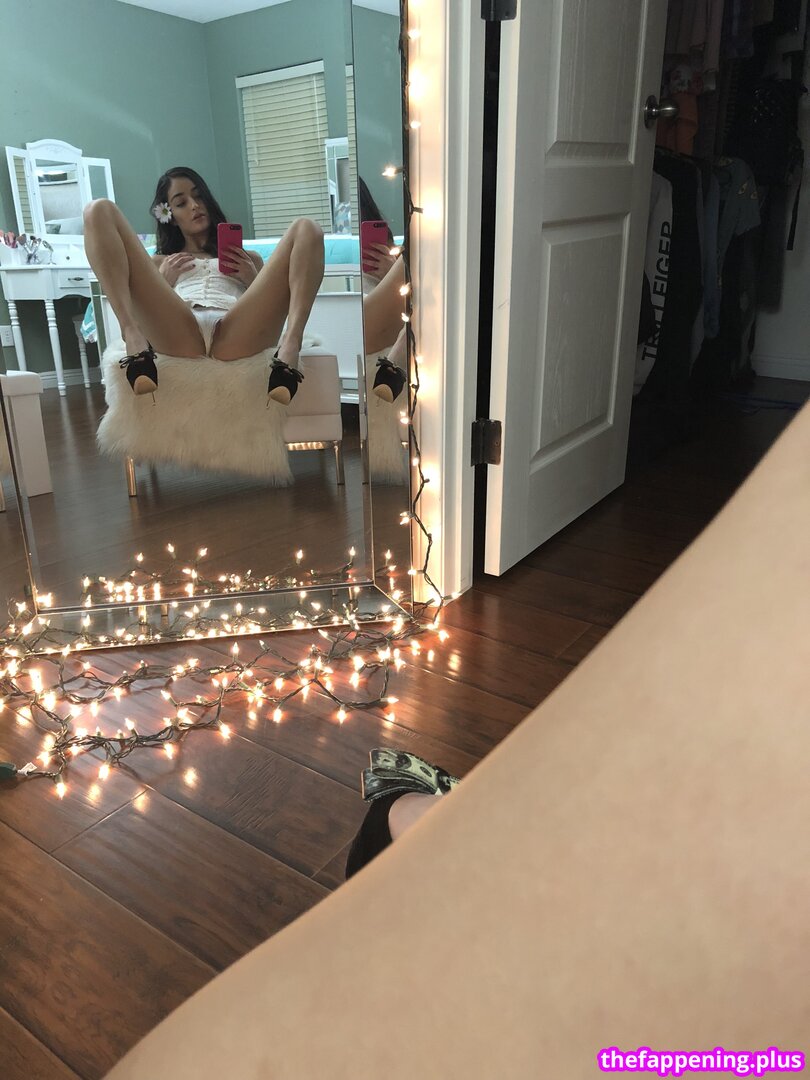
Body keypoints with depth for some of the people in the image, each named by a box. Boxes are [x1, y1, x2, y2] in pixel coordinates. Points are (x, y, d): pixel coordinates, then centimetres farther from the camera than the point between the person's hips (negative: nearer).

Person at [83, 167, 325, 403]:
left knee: (306, 229, -7)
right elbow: (143, 309, 25)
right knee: (100, 211, -4)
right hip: (176, 334, 0)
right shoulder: (161, 262, 39)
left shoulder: (248, 259, 39)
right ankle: (135, 343, -28)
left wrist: (253, 278, 12)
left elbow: (273, 307, 27)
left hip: (236, 334, 0)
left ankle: (288, 351, -33)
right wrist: (163, 279, 13)